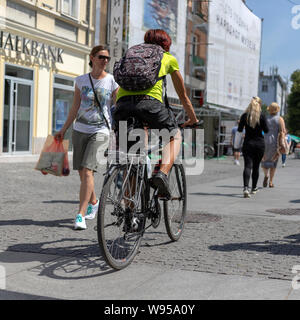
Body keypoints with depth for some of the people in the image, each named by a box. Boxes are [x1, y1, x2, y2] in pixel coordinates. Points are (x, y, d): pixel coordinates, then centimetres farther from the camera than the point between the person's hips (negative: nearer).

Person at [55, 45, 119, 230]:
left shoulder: (112, 81, -1)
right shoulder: (81, 80, 7)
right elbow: (75, 108, 13)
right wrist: (63, 130, 12)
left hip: (100, 132, -4)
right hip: (80, 130, 4)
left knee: (87, 171, -17)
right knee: (82, 172, 9)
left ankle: (81, 215, -16)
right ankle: (94, 202, 35)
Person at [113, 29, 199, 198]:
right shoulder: (169, 58, 24)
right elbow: (183, 95, 33)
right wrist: (193, 119, 48)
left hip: (122, 104, 3)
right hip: (149, 101, -3)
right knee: (175, 135, 22)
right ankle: (163, 172, -2)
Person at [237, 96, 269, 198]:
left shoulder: (245, 115, -4)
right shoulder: (261, 116, -6)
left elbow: (239, 130, 0)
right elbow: (266, 130, -2)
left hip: (248, 143, 0)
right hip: (259, 144, 0)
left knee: (248, 166, -6)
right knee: (256, 166, 14)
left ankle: (246, 188, -26)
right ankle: (254, 188, 25)